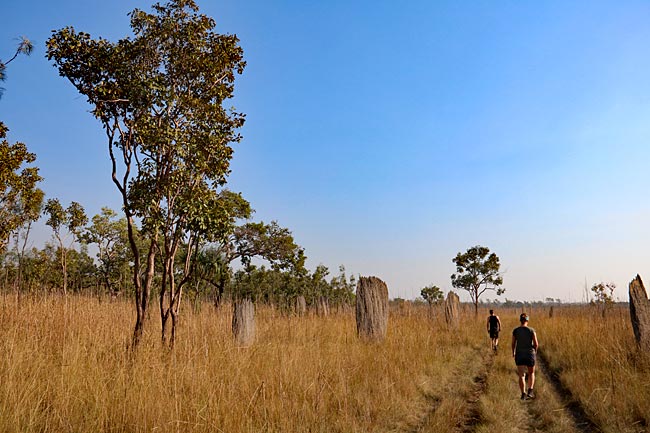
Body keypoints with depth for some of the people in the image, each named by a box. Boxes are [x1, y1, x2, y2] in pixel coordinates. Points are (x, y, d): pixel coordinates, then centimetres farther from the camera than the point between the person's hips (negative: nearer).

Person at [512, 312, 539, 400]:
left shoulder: (515, 331, -4)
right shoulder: (531, 330, -9)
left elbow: (513, 344, 1)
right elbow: (536, 344, -8)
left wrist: (513, 352, 20)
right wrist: (535, 350, 13)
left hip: (519, 355, 1)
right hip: (530, 355, -1)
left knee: (521, 375, 9)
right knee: (531, 373, 20)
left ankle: (523, 394, 0)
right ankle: (530, 391, 5)